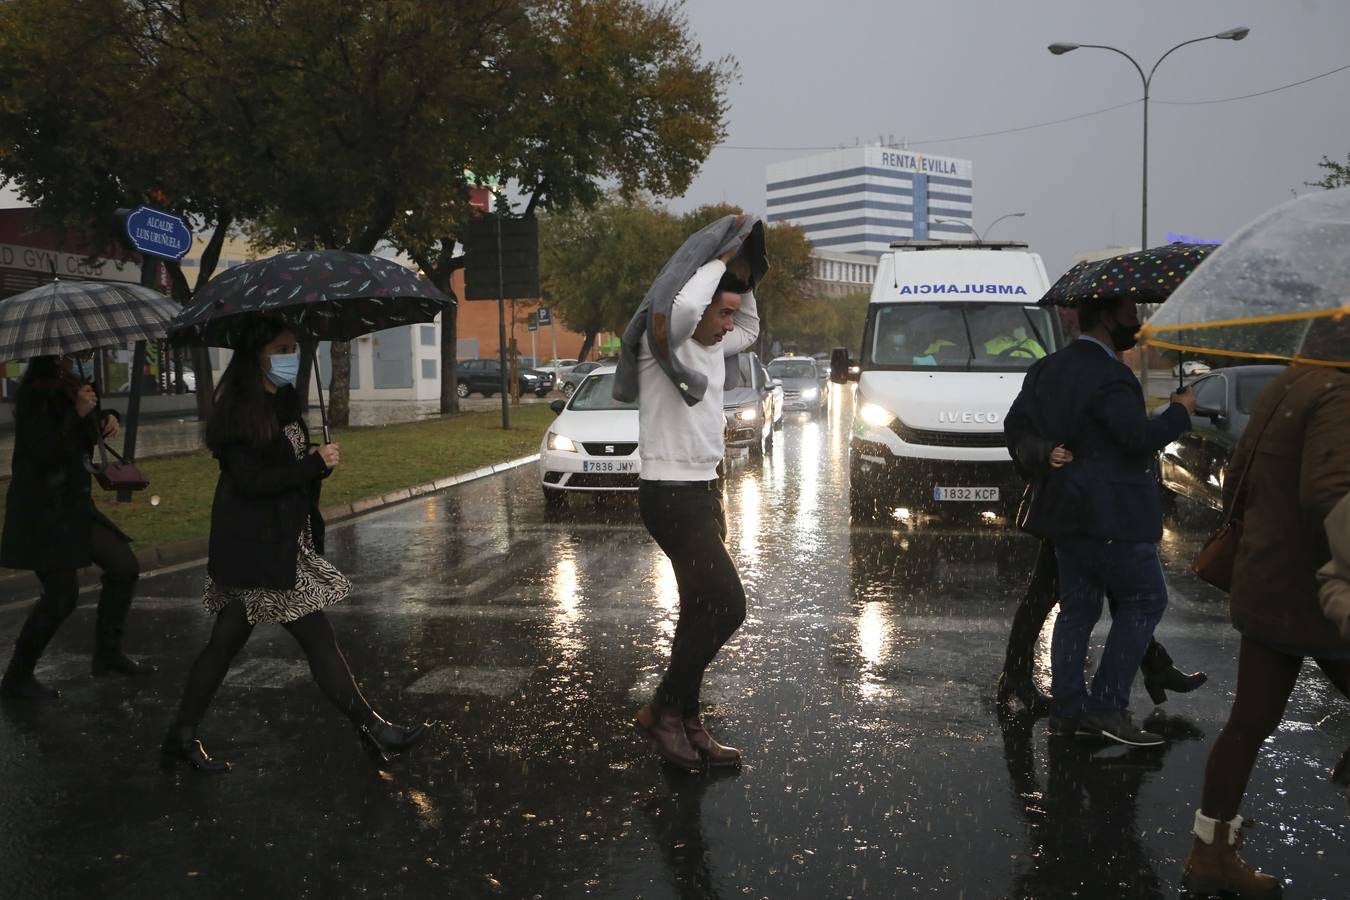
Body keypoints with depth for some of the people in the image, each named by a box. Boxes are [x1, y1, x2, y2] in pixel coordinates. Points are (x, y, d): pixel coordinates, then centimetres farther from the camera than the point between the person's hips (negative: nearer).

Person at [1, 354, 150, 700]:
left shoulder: (69, 389, 7)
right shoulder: (35, 396, -16)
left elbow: (89, 433, 24)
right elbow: (42, 452, -25)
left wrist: (109, 418, 2)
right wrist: (78, 413, -26)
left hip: (74, 504, 9)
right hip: (42, 509, -9)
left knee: (124, 567, 10)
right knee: (62, 593, -11)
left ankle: (107, 653, 23)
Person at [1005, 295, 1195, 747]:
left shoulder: (1048, 368, 12)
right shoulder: (1108, 376, -17)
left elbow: (1015, 424, 15)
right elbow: (1141, 437, -23)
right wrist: (1180, 411, -7)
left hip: (1066, 510, 9)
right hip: (1110, 516, -9)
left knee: (1077, 608, 13)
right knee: (1145, 599, 3)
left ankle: (1067, 709, 15)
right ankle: (1107, 705, 1)